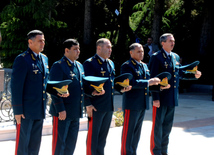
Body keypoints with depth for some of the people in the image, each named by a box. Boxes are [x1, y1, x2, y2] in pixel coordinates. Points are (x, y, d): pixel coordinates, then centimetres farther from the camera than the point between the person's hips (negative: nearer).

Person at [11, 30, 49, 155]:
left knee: (35, 145, 13)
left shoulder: (44, 59, 13)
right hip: (26, 111, -7)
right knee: (22, 144, -1)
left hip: (40, 110, 8)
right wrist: (18, 110, -16)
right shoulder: (22, 60, -11)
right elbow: (16, 87, -14)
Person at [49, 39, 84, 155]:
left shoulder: (80, 66, 15)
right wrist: (60, 109, -20)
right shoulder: (58, 66, -10)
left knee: (71, 142, 13)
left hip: (76, 112, 8)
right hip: (63, 112, -8)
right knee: (59, 142, -1)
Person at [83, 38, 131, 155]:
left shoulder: (111, 63, 15)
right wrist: (88, 104, -17)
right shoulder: (90, 63, -11)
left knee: (103, 134, 15)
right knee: (93, 135, -1)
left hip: (109, 106, 8)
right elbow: (86, 86, -13)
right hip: (96, 106, -8)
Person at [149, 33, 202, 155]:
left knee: (168, 125, 14)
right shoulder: (156, 57, -10)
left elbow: (179, 73, 20)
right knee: (158, 124, 3)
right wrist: (155, 98, -18)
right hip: (161, 98, -7)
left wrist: (193, 74, 4)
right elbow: (153, 79, -14)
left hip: (172, 98, 7)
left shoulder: (176, 57, 12)